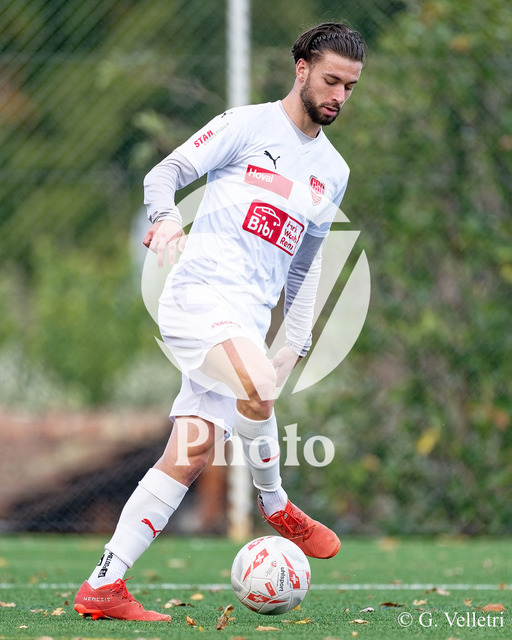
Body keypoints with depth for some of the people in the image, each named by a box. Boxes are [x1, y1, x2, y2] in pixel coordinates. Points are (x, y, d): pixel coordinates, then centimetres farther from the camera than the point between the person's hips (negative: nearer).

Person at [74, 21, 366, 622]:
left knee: (191, 452, -5)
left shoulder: (333, 171, 21)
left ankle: (103, 585, -4)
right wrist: (165, 215, -24)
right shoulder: (248, 125, 2)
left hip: (249, 320, 6)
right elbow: (166, 171, -2)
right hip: (200, 294, -6)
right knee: (257, 389, -32)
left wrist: (295, 344, 18)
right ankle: (275, 505, -4)